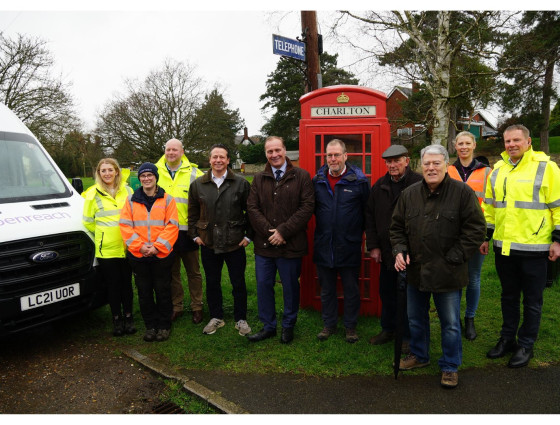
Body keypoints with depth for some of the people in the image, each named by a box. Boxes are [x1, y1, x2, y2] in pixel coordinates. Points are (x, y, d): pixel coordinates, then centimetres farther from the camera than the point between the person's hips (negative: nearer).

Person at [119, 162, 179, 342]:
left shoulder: (167, 199, 1)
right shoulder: (131, 200, 7)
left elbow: (172, 226, -5)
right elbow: (125, 226, 1)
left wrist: (157, 246, -15)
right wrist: (140, 246, -11)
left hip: (162, 255, -2)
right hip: (138, 255, 2)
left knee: (163, 292, 7)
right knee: (144, 293, 10)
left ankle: (164, 325, 22)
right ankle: (150, 326, 25)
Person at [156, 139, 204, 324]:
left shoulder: (193, 173, -2)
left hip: (187, 230, -2)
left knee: (193, 271, 9)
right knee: (172, 272, 13)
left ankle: (197, 307, 22)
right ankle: (176, 307, 27)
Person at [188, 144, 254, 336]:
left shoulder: (241, 183, -2)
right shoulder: (198, 184, 5)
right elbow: (193, 213, 13)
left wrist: (248, 235, -2)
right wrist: (195, 234, 6)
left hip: (235, 243, -2)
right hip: (208, 243, 2)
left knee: (238, 283, 7)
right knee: (212, 282, 13)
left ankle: (241, 319, 24)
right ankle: (216, 317, 31)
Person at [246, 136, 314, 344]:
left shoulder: (301, 176, -2)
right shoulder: (259, 179, 8)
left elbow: (307, 206, -9)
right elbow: (252, 208, 2)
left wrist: (283, 231, -15)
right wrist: (268, 231, -12)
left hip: (291, 244, -3)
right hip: (264, 243, 3)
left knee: (290, 286, 10)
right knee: (263, 285, 10)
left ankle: (288, 326, 30)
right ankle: (268, 326, 28)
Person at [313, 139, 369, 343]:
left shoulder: (359, 180, -6)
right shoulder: (317, 180, 2)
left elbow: (368, 211, 0)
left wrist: (358, 231, 1)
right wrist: (323, 228, 8)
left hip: (349, 246, -2)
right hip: (323, 246, 3)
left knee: (351, 289, 11)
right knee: (326, 288, 15)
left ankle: (350, 326, 28)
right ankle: (329, 324, 32)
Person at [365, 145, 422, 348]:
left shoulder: (419, 184, -11)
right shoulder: (379, 186, 7)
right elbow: (370, 217, 10)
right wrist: (373, 246, 5)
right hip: (386, 252, 6)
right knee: (387, 293, 17)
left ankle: (408, 336, 24)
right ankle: (388, 329, 36)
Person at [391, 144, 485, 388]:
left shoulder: (463, 193, -8)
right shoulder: (409, 194, 4)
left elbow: (476, 229, -9)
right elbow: (397, 227, 12)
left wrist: (453, 258, -13)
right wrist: (399, 250, -4)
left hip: (447, 274, -4)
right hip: (416, 270, 5)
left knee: (450, 323, 9)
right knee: (416, 318, 20)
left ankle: (450, 366, 29)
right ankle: (419, 355, 42)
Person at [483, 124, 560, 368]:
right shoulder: (498, 169, 9)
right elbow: (490, 206, 16)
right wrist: (485, 236, 15)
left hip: (534, 247, -4)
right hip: (504, 246, 5)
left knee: (532, 300, 9)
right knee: (508, 296, 17)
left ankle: (526, 345, 24)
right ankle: (507, 339, 32)